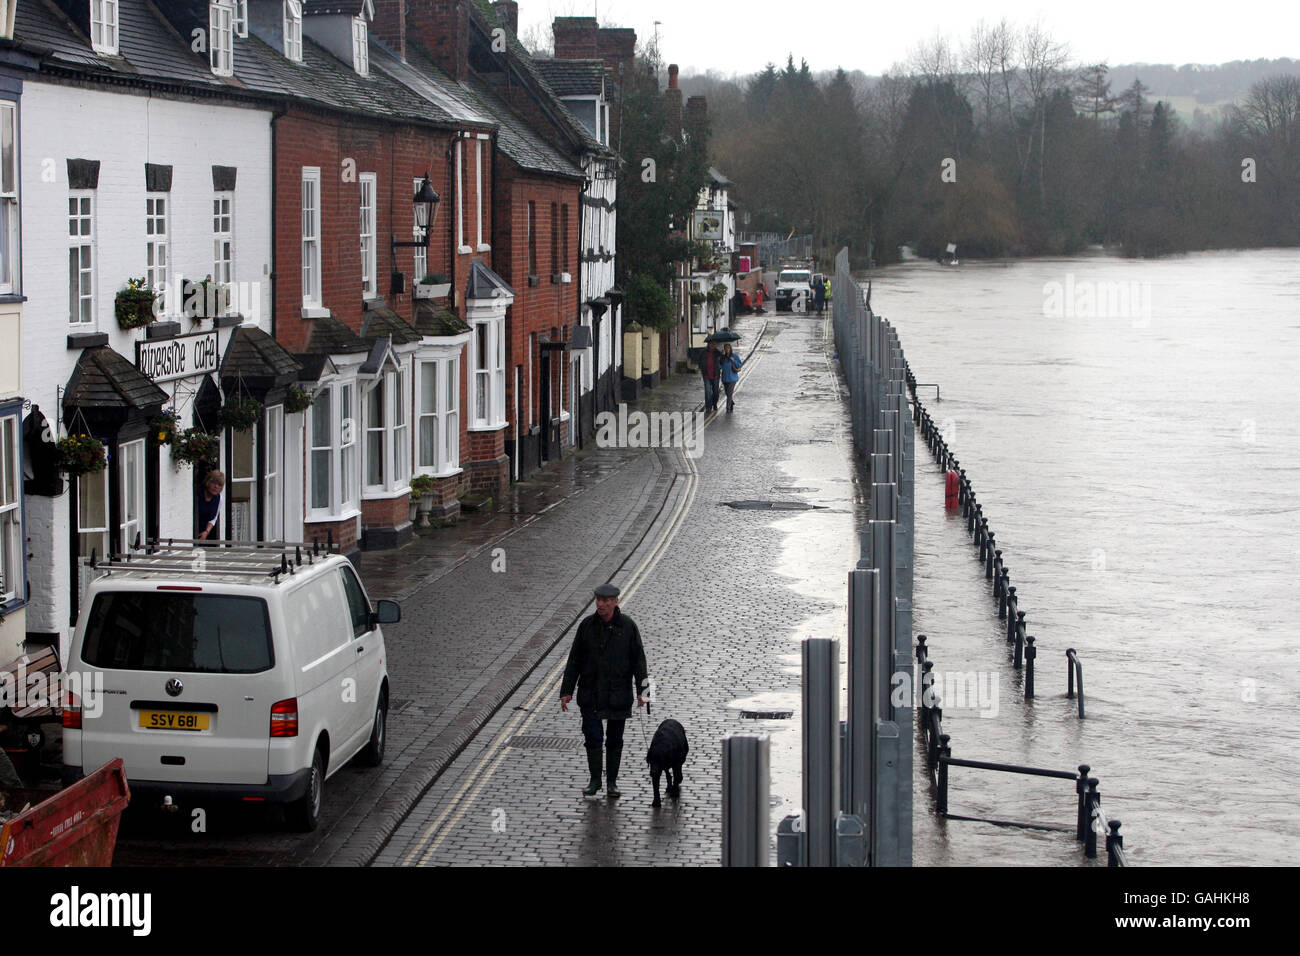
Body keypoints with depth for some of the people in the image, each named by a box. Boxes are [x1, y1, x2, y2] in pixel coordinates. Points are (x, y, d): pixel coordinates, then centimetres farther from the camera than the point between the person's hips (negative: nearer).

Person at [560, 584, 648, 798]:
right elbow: (574, 660, 5)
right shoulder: (587, 625, 0)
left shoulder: (627, 626, -3)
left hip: (618, 694, -1)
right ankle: (595, 780, 11)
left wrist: (641, 690, -7)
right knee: (592, 737, -2)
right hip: (591, 694, 1)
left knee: (615, 740, 7)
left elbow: (638, 660, 0)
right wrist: (566, 691, 3)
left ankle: (612, 782, 17)